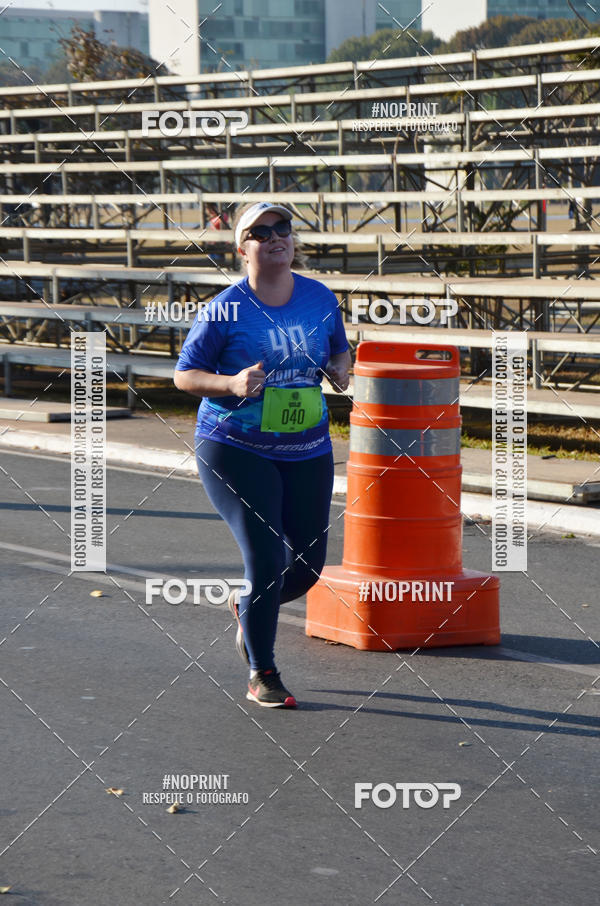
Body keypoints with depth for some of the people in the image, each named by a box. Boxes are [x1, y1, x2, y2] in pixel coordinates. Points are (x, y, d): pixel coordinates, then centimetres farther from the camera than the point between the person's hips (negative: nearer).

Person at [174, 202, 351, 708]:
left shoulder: (321, 299, 3)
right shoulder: (226, 309, -9)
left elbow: (339, 352, 18)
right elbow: (184, 375, -4)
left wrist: (339, 370, -5)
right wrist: (232, 384, -22)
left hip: (307, 452, 5)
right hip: (235, 451, -5)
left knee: (309, 565, 6)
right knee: (266, 559, -13)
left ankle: (247, 608, 38)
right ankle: (262, 676, 2)